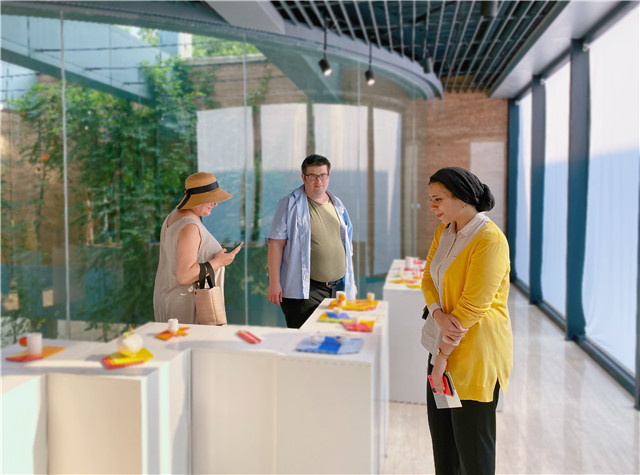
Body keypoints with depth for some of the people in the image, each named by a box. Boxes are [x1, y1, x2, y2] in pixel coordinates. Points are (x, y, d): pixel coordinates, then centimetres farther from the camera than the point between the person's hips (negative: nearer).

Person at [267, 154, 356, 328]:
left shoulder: (337, 205, 14)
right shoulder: (290, 204, -3)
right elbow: (276, 244, -7)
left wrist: (351, 282, 19)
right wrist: (274, 283, -13)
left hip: (337, 287, 5)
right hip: (305, 290, -5)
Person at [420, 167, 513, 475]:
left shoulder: (490, 240, -21)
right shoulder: (444, 231, 6)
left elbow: (472, 306, -22)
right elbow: (428, 280, 6)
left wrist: (443, 356, -16)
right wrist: (439, 315, -15)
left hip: (474, 354, -8)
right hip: (443, 345, 8)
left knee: (472, 448, 8)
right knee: (441, 437, 20)